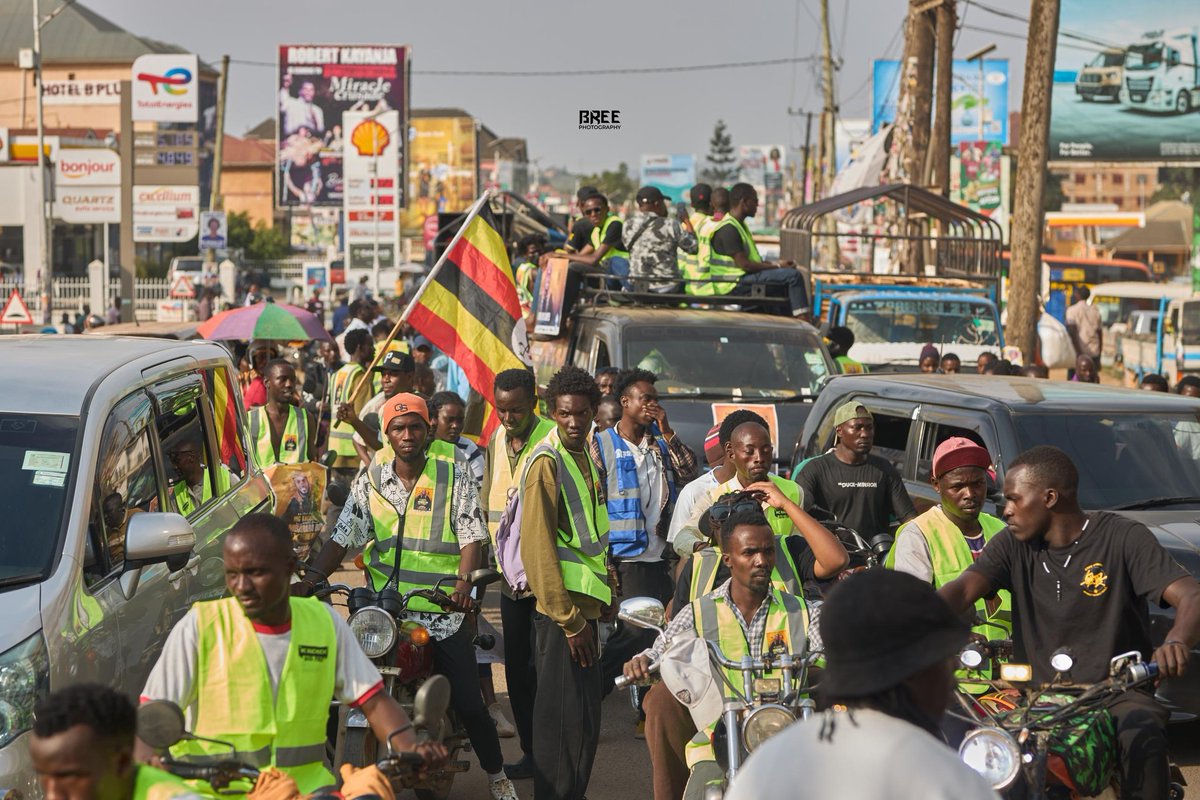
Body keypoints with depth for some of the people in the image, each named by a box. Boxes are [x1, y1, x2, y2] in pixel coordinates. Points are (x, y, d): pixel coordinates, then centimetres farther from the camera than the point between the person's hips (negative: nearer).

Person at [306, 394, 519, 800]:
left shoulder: (455, 477, 3)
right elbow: (341, 538, 5)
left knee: (468, 703, -4)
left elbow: (472, 536, -4)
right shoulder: (370, 481, 9)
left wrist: (464, 580, -22)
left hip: (443, 612, -2)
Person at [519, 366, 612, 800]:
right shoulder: (546, 463, -14)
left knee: (585, 719, 15)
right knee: (563, 720, -4)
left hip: (584, 607, 9)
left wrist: (596, 606, 17)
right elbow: (537, 548, -18)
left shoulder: (585, 456, 13)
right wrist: (569, 620, -19)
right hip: (562, 611, -9)